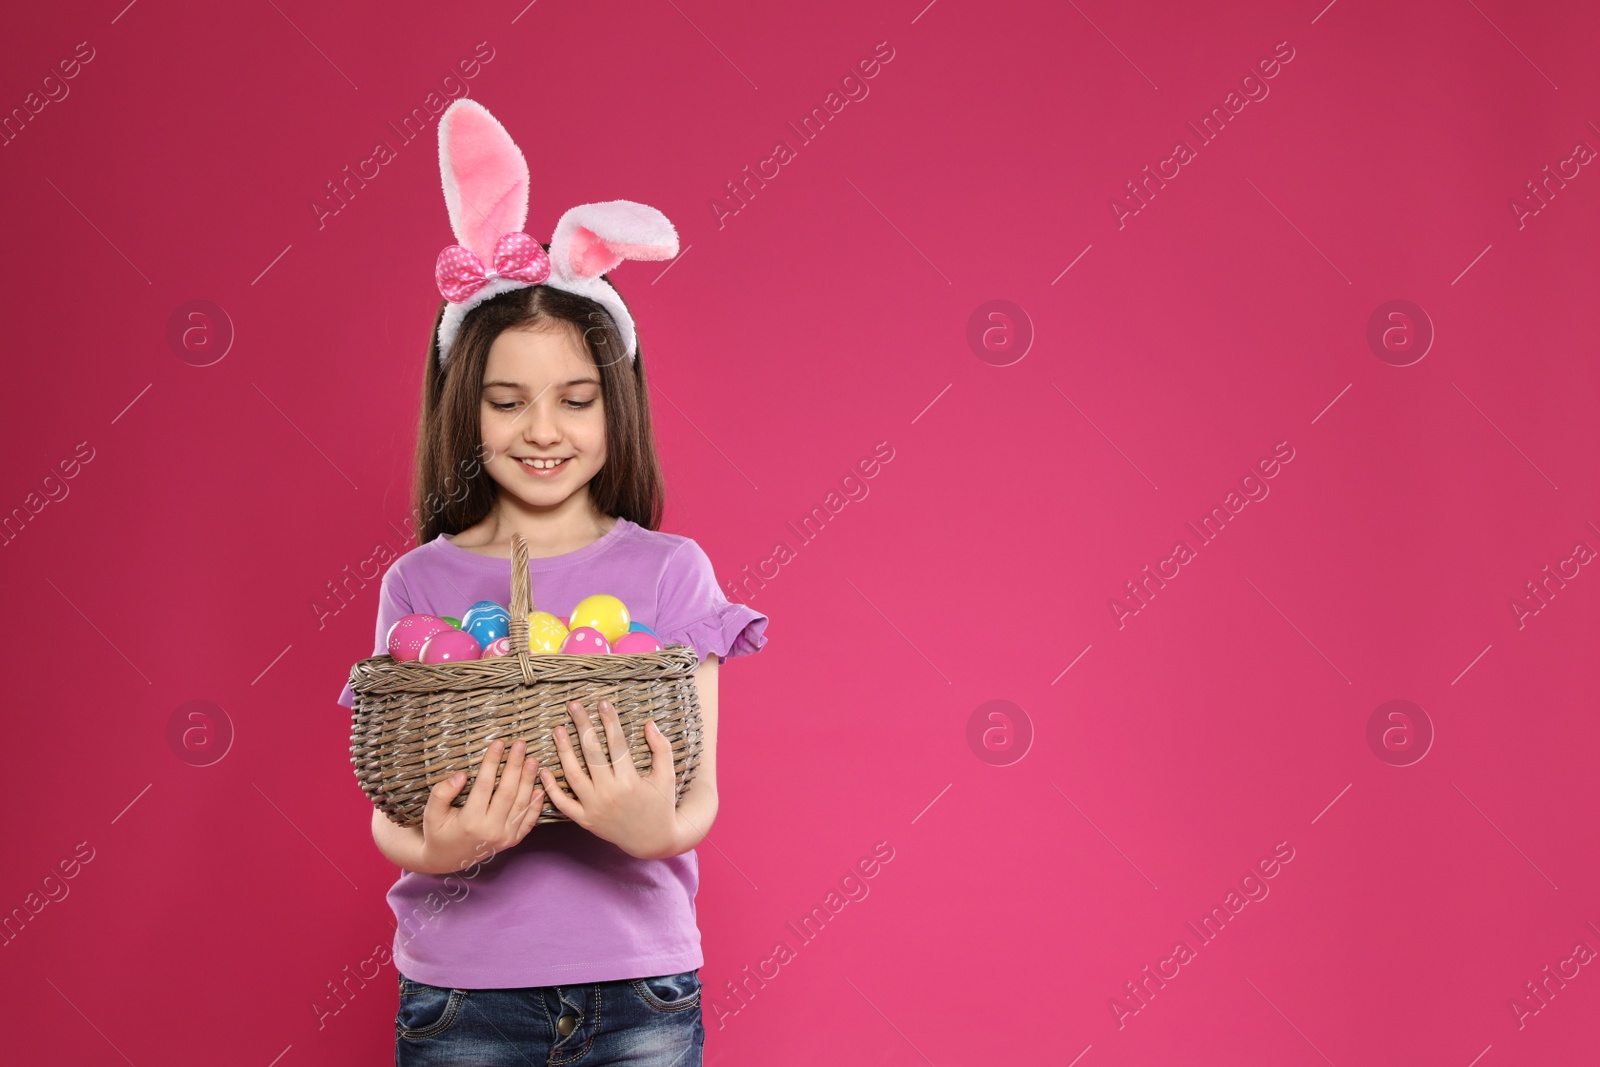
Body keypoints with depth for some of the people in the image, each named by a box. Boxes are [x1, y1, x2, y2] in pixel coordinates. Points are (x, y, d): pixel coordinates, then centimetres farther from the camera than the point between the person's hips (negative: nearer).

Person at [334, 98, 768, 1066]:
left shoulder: (670, 570, 0)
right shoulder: (422, 583, 1)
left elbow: (702, 795, -4)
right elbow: (387, 809, -3)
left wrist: (659, 829, -26)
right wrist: (435, 847, -25)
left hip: (639, 987, 0)